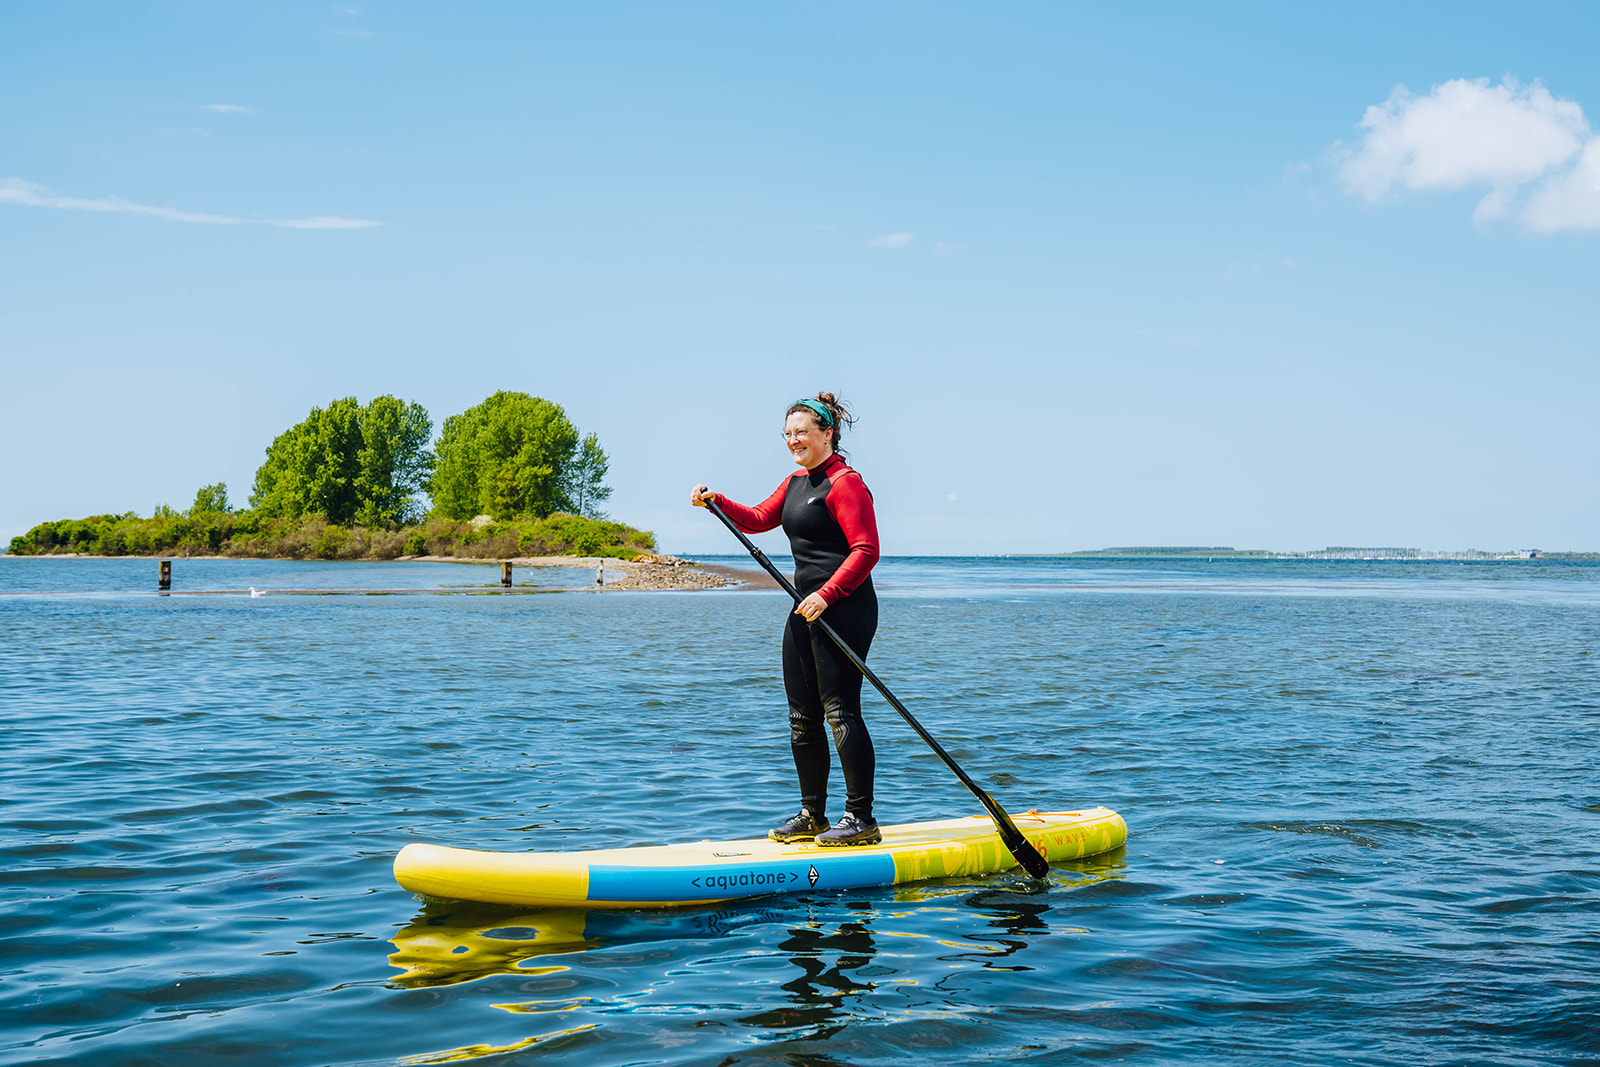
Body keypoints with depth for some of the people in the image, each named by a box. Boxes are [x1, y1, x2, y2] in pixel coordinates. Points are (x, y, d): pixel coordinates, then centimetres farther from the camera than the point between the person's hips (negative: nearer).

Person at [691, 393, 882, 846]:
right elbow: (758, 520, 17)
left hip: (844, 609, -10)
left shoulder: (845, 483, -11)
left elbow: (866, 550, -17)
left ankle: (861, 819, -5)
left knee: (841, 711, -10)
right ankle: (812, 816, 19)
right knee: (802, 716, 11)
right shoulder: (795, 482, 18)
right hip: (808, 608, 10)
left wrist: (826, 595, -25)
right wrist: (717, 502, 0)